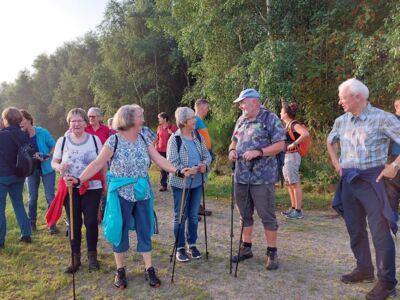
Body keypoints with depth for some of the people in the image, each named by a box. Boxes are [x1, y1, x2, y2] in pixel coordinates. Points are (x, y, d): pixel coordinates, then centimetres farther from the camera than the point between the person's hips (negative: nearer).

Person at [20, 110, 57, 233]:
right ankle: (31, 223, 29)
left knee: (50, 197, 0)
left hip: (47, 168, -2)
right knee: (32, 198, 11)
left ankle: (52, 224, 9)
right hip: (31, 169, 3)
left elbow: (54, 146, -5)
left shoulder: (42, 132, -14)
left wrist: (48, 156, -22)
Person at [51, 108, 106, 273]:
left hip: (92, 187, -1)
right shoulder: (62, 141, 1)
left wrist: (106, 183, 5)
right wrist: (59, 167, -18)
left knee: (91, 221, 2)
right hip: (70, 188, 1)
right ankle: (75, 257, 23)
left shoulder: (95, 139, 0)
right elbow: (54, 162, 5)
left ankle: (92, 256, 19)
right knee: (74, 223, 8)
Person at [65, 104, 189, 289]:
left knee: (145, 230, 10)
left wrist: (178, 171, -12)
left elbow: (159, 160, -1)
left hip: (142, 192, 4)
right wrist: (79, 179, -25)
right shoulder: (114, 140, -11)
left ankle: (149, 269, 22)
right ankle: (120, 270, 27)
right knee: (121, 231, 9)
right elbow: (98, 164, -14)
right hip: (121, 193, -4)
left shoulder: (144, 139, 2)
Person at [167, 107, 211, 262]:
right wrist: (187, 170, -26)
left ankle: (192, 244, 30)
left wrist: (205, 164, -12)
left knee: (194, 216, 14)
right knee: (181, 216, 6)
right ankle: (180, 248, 21)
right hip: (180, 183, -5)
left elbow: (207, 155, 9)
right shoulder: (174, 139, -11)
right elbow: (171, 162, -16)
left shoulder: (198, 137, 6)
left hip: (197, 183, 5)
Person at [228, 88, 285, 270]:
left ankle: (272, 253, 17)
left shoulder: (270, 119, -7)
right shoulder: (241, 120, 13)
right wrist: (232, 150, 0)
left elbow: (280, 145, -10)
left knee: (267, 216, 2)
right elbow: (235, 140, 23)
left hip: (263, 177, -6)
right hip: (241, 176, 7)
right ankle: (246, 248, 29)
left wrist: (258, 152, -21)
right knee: (244, 214, 15)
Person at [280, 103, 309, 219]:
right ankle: (293, 207, 24)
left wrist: (294, 144, -25)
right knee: (289, 183, 15)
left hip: (292, 156, -10)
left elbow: (306, 133, -29)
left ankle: (298, 211, 1)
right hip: (285, 156, 10)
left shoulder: (294, 124, -12)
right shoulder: (287, 125, 15)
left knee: (295, 183, -5)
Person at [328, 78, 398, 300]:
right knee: (355, 229, 15)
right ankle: (364, 270, 32)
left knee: (380, 232, -1)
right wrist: (335, 162, 14)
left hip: (372, 180, -6)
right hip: (348, 181, 6)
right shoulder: (341, 121, 6)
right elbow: (330, 141, 25)